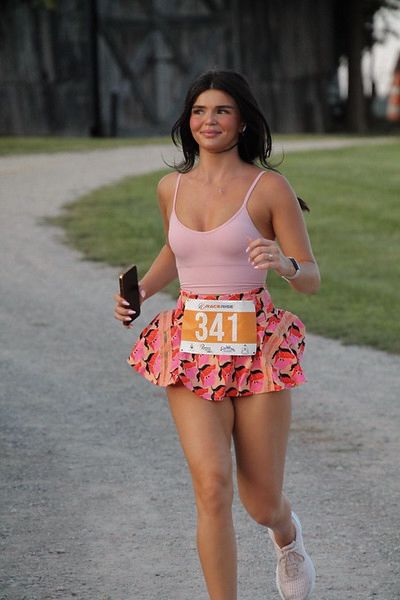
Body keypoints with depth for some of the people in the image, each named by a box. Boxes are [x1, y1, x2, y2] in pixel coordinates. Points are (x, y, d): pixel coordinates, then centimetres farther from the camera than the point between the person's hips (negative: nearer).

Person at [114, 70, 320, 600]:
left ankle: (287, 533, 45)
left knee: (262, 504, 6)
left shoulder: (269, 187, -5)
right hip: (191, 350, 2)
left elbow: (311, 279, -3)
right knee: (212, 486, -16)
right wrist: (140, 291, 10)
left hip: (256, 347, -2)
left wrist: (283, 262, -25)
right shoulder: (172, 188, 7)